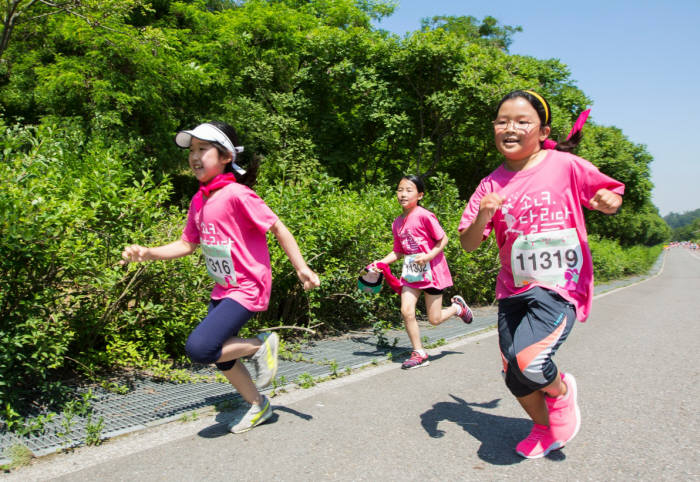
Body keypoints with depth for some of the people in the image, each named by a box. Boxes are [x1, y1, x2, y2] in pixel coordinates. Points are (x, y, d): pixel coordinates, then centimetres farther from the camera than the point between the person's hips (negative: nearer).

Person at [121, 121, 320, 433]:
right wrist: (147, 253, -3)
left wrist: (301, 268, -12)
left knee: (199, 349, -21)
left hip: (247, 288, -9)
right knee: (219, 355, 17)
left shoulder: (236, 194, -17)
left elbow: (277, 228, -13)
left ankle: (261, 345, 4)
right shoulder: (198, 201, 7)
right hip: (222, 290, 9)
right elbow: (186, 245, 11)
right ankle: (258, 406, 38)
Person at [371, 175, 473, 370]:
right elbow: (398, 251, 10)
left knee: (434, 319, 3)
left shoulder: (424, 216, -16)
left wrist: (428, 256, -23)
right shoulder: (397, 223, 4)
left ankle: (458, 306, 35)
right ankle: (419, 353, 7)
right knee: (406, 311, -8)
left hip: (432, 270, -5)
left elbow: (443, 240, -11)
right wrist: (379, 263, -2)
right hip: (411, 271, 5)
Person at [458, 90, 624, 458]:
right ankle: (544, 428, 41)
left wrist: (609, 201, -16)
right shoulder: (492, 184, 3)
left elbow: (611, 194, 8)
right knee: (514, 377, 9)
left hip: (561, 287, -4)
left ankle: (561, 391, 13)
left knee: (528, 361, -24)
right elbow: (468, 245, 2)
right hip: (514, 289, 4)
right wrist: (482, 218, -19)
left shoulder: (565, 165, -4)